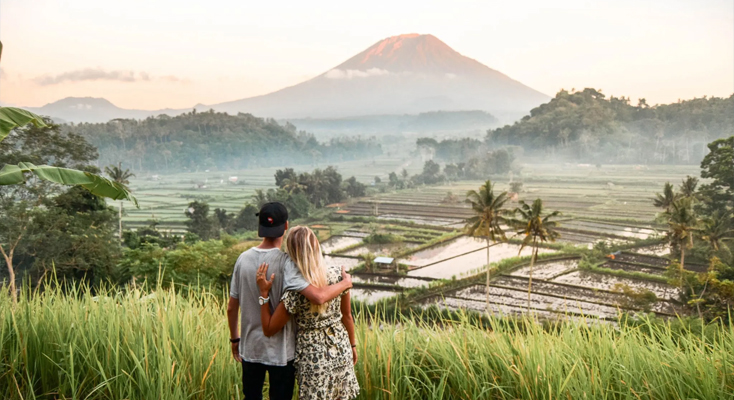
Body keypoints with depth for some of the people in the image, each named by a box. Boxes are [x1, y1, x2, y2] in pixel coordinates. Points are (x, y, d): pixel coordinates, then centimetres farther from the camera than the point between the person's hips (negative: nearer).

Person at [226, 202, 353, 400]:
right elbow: (318, 297, -32)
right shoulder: (284, 262, -20)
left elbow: (231, 308, 2)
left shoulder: (244, 259, -6)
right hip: (280, 351, -4)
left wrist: (234, 339, 17)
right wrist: (346, 283, -14)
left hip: (250, 347, 4)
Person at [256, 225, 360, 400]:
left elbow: (269, 330, -13)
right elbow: (347, 316, 1)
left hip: (313, 360, -4)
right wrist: (352, 345, 16)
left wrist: (263, 292, -15)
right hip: (341, 352, 4)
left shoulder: (294, 293, -24)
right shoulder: (337, 276, -12)